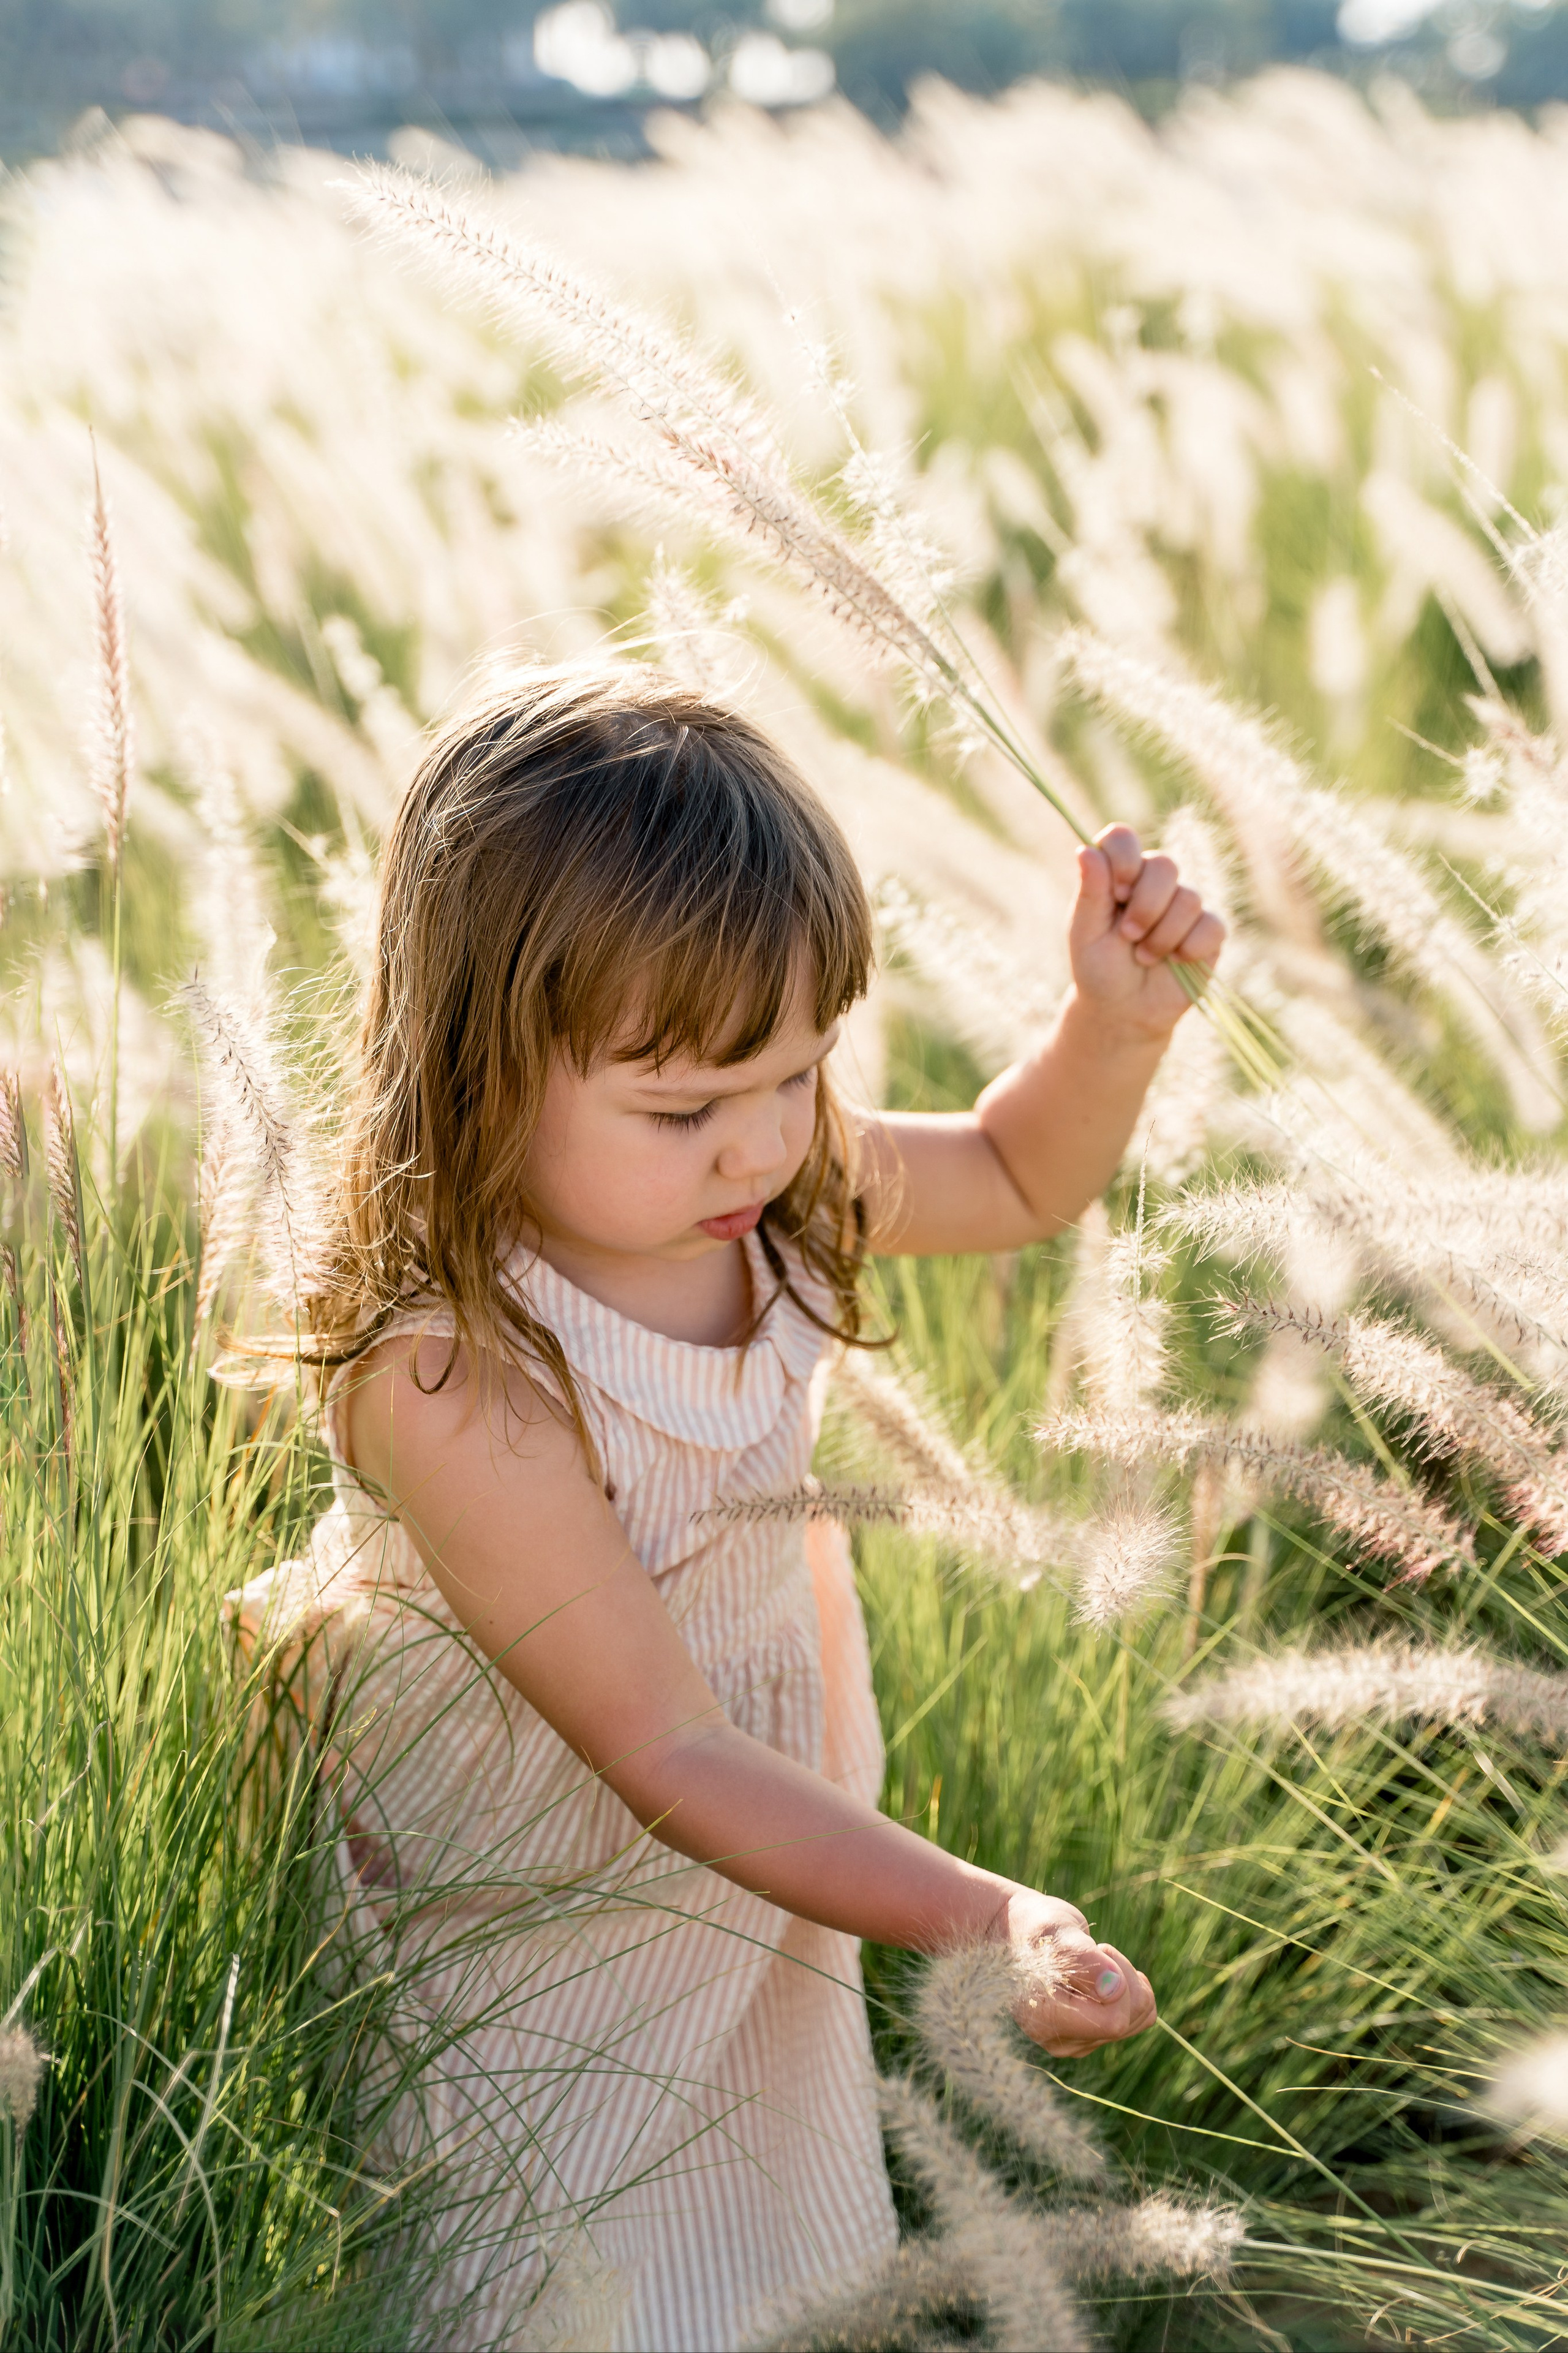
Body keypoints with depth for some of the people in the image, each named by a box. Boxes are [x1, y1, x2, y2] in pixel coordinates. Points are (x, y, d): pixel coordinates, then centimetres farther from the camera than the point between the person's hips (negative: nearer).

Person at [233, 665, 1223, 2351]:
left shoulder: (772, 1192, -17)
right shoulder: (453, 1387, -38)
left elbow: (1020, 1182, 5)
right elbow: (669, 1754, -32)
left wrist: (1120, 1022, -15)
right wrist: (975, 1922, -37)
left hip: (757, 1839, 7)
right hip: (531, 1906, -7)